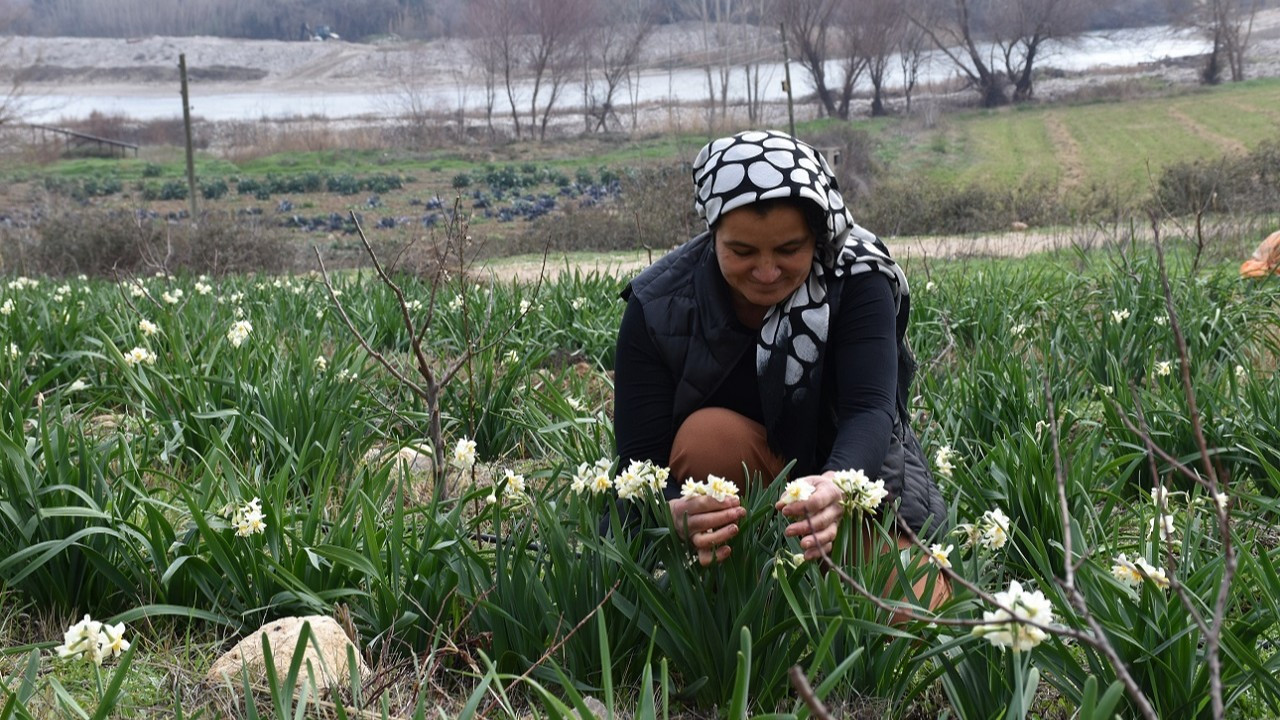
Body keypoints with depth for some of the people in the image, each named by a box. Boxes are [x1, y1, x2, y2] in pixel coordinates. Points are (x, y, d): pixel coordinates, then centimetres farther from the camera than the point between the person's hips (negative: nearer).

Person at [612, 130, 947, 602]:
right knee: (707, 437, -33)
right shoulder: (658, 308, -19)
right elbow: (642, 460, -24)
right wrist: (678, 515, -50)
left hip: (851, 471, 0)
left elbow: (871, 408, -33)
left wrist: (836, 486, -57)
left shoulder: (857, 279, -20)